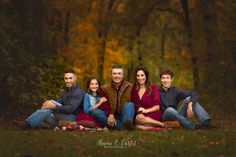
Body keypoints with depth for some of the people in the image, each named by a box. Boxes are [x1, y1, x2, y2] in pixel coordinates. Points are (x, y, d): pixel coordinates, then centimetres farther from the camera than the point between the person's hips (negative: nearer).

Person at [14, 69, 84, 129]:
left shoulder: (78, 92, -7)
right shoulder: (64, 93, 21)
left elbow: (70, 109, -21)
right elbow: (57, 104, 8)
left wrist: (54, 106, -28)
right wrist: (46, 104, -14)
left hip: (72, 119, -8)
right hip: (61, 120, 8)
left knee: (52, 102, -24)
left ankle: (28, 123, -34)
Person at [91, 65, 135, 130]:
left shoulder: (129, 87, 6)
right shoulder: (105, 88, 10)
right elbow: (104, 105, -5)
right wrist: (110, 114, -26)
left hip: (123, 116, -1)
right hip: (111, 117, 1)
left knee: (129, 104, -27)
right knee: (95, 111, -23)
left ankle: (126, 123, -57)